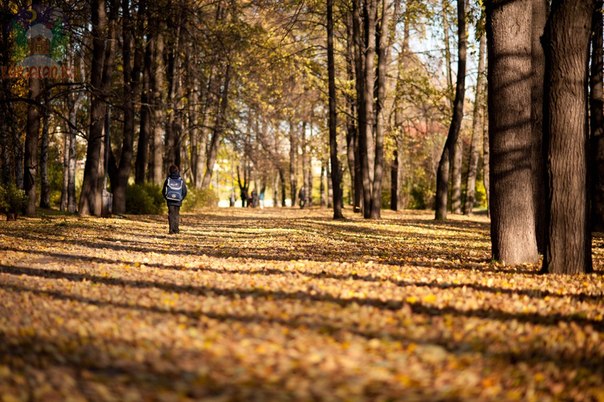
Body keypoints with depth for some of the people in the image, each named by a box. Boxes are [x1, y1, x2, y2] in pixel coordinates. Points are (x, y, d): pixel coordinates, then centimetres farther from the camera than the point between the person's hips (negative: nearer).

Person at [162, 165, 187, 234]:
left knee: (171, 215, 3)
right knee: (176, 215, 13)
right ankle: (176, 229, 9)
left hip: (170, 201, -1)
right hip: (178, 202, 1)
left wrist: (166, 198, 15)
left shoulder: (168, 180, -6)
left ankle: (171, 230, -7)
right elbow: (185, 192, 0)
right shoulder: (181, 180, -4)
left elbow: (164, 191, 0)